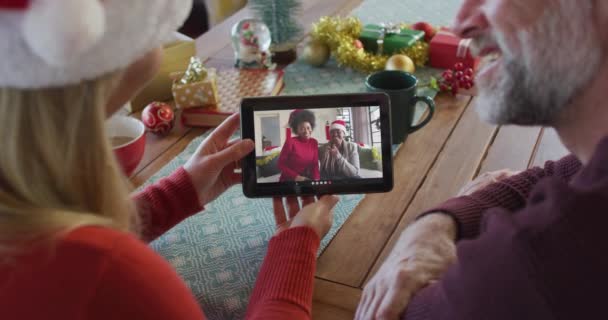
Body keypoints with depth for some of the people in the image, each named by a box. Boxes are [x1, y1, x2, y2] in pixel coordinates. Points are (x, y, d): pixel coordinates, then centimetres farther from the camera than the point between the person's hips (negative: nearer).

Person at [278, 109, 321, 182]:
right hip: (289, 180, -3)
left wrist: (316, 178, -15)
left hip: (306, 180, 3)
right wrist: (295, 177, -17)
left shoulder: (314, 143, 3)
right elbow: (281, 165, -7)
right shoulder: (290, 142, -10)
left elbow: (315, 164, 3)